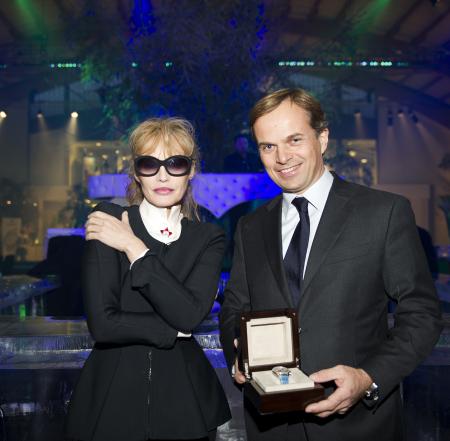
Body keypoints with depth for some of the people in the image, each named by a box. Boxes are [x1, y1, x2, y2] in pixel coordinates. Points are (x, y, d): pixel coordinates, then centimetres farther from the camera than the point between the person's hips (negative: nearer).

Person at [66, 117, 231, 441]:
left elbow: (190, 314, -17)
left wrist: (134, 248, -17)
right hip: (112, 399, -1)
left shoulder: (209, 238, 0)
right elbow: (102, 323, -16)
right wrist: (177, 329, -11)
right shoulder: (107, 223, -8)